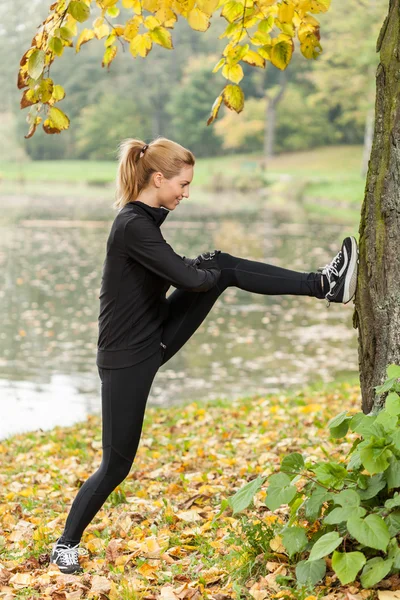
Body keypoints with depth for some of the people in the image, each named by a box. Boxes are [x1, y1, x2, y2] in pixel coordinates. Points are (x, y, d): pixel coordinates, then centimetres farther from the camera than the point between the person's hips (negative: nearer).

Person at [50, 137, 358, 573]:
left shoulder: (144, 219, 6)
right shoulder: (132, 226, -24)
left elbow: (177, 269, 21)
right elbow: (189, 279, -26)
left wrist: (205, 264, 3)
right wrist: (211, 272, -5)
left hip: (154, 339, 9)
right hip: (127, 356, -9)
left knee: (224, 264, -1)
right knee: (117, 463, 1)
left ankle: (323, 285, 2)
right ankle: (66, 544, 19)